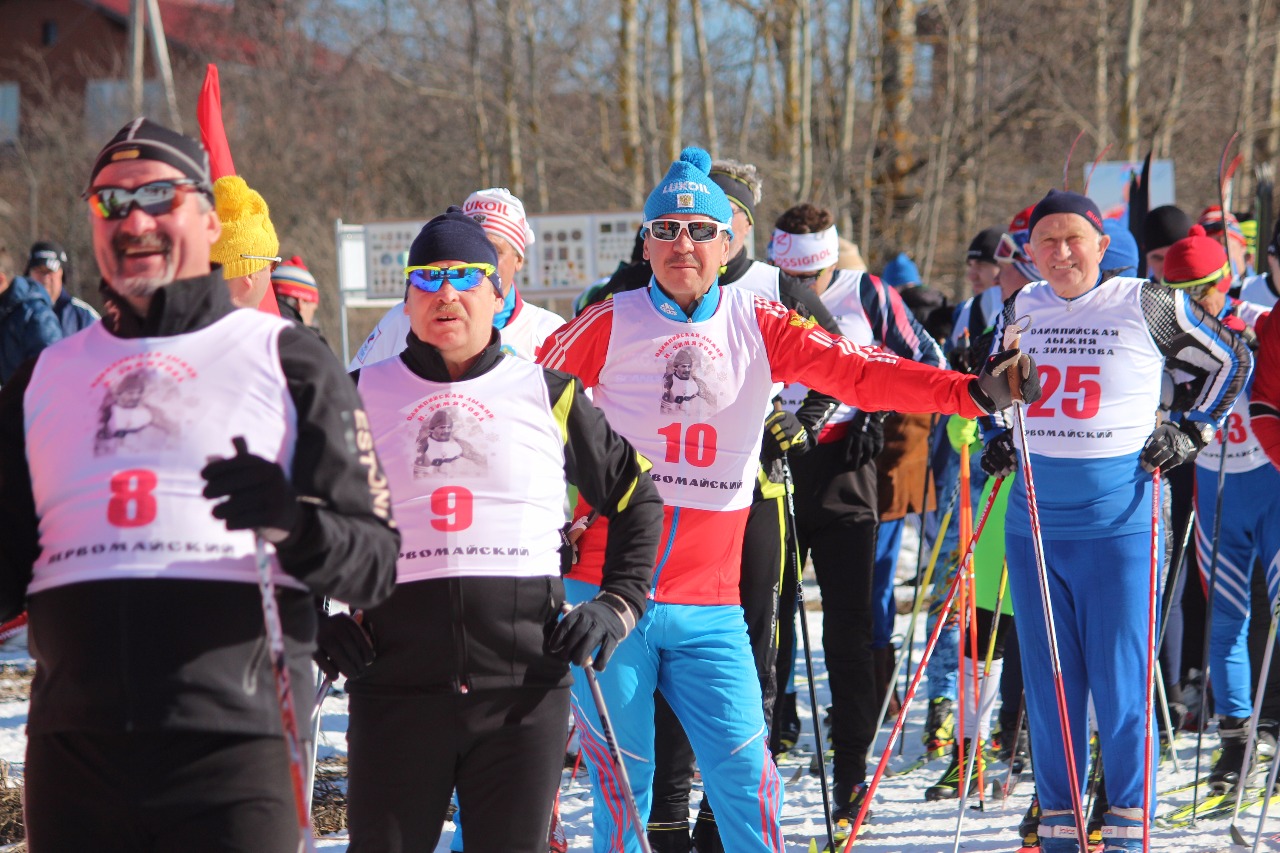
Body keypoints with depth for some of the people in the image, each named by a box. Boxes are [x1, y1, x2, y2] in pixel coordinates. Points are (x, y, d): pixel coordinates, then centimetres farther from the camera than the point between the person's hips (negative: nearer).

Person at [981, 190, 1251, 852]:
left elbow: (1231, 360, 10)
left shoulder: (1148, 306, -3)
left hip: (1118, 525, -4)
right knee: (1049, 686, 8)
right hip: (1033, 522, 4)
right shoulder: (1020, 310, 9)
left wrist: (1191, 433, 4)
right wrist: (998, 440, 14)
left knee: (1120, 684, -3)